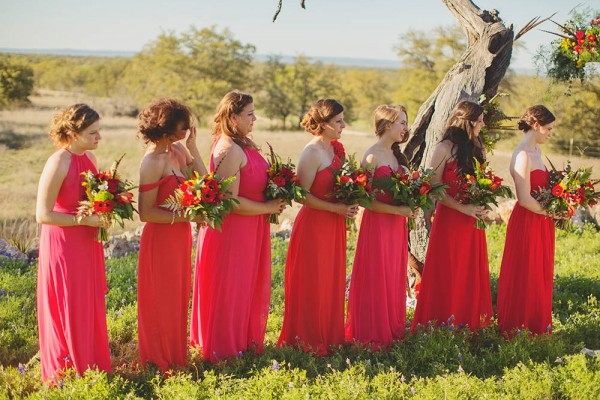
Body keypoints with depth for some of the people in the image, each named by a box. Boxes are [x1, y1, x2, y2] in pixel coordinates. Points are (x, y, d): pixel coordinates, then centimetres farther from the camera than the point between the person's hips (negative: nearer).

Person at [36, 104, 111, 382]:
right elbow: (42, 215, -22)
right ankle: (68, 374, 20)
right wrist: (83, 220, -23)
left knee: (91, 307, 16)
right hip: (63, 245, -8)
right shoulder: (58, 163, -21)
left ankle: (92, 367, 30)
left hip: (87, 244, 8)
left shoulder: (89, 157, 4)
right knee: (69, 310, 4)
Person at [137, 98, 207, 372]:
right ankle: (160, 362, 23)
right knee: (161, 303, 7)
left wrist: (192, 147, -4)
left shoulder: (177, 151, 4)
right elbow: (146, 213, -21)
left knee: (178, 297, 19)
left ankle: (176, 356, 34)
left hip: (180, 236, 8)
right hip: (161, 238, -8)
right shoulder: (152, 162, -20)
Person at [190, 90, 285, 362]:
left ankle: (244, 339, 33)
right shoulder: (229, 150, -22)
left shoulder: (243, 144, 9)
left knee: (248, 287, 19)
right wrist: (268, 208, -15)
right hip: (231, 230, -10)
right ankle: (225, 348, 19)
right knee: (229, 290, 5)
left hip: (249, 230, 10)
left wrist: (275, 199, 4)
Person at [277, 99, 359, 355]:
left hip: (333, 227, 8)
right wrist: (337, 208, -20)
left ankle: (330, 336, 25)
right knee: (312, 285, 1)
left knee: (332, 282, 14)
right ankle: (309, 341, 13)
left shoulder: (334, 149, 9)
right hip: (314, 225, -8)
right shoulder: (312, 152, -16)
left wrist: (348, 204, 2)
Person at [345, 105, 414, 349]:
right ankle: (373, 335, 11)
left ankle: (393, 328, 24)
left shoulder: (396, 155, 12)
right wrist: (397, 210, -19)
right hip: (377, 223, -8)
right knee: (376, 280, 0)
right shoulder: (372, 157, -13)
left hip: (397, 224, 8)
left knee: (394, 277, 13)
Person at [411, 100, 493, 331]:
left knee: (471, 274, 9)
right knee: (448, 275, -1)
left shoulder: (475, 148, 12)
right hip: (450, 220, -7)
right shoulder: (445, 149, -9)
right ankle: (443, 323, 8)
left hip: (473, 221, 7)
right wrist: (462, 208, -18)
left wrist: (481, 207, 1)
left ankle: (469, 323, 18)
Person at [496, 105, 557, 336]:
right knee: (524, 279, 2)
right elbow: (525, 199, -23)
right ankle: (517, 328, 14)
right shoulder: (523, 155, -19)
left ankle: (538, 326, 26)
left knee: (540, 277, 16)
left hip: (541, 222, 9)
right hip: (527, 222, -9)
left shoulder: (536, 150, 10)